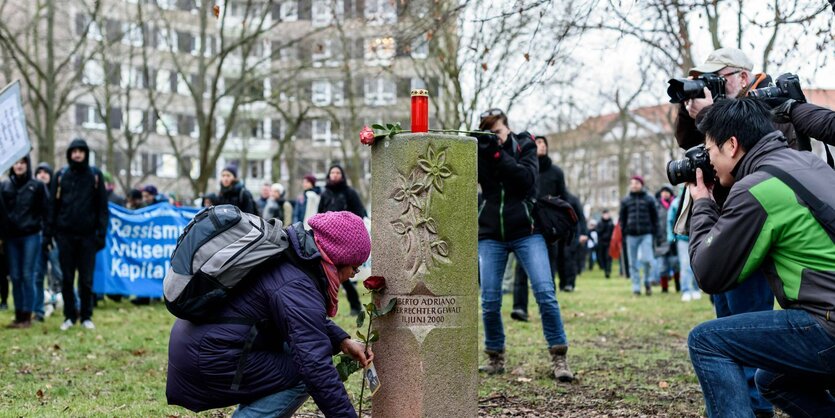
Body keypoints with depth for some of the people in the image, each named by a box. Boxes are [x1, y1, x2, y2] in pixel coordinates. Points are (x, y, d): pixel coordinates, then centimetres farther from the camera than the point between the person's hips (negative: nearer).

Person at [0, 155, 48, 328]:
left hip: (31, 236, -3)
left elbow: (44, 211, 2)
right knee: (15, 277, 5)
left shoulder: (37, 186, 2)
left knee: (27, 276, -3)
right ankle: (18, 316, 11)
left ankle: (27, 316, 2)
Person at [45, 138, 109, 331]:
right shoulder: (61, 176, 6)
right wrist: (48, 234, 0)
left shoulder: (95, 175, 4)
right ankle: (69, 316, 14)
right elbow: (52, 206, 6)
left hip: (87, 235, -1)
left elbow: (102, 207, 3)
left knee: (86, 279, 2)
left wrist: (101, 233, -4)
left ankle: (86, 316, 11)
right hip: (65, 235, 1)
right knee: (67, 278, 5)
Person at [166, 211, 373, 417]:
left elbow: (310, 321, 22)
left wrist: (342, 341, 7)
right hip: (210, 360, -10)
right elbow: (317, 367, -28)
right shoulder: (297, 288, -22)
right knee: (304, 376, -8)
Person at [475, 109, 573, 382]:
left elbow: (527, 178, -13)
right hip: (491, 235, 1)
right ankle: (495, 358, 15)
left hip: (525, 231, -1)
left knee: (545, 293, -12)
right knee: (490, 301, -3)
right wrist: (478, 150, -19)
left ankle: (559, 358, -6)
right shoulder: (479, 152, 7)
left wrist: (498, 153, -19)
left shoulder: (524, 145, 3)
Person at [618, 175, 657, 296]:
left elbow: (654, 217, 8)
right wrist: (624, 232, 3)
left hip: (646, 235, -2)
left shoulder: (649, 199, 7)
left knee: (646, 260, -14)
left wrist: (654, 231, 1)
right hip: (631, 235, 2)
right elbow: (622, 218, 13)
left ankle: (647, 281, 11)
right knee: (633, 263, 3)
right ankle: (636, 287, 10)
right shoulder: (625, 201, 10)